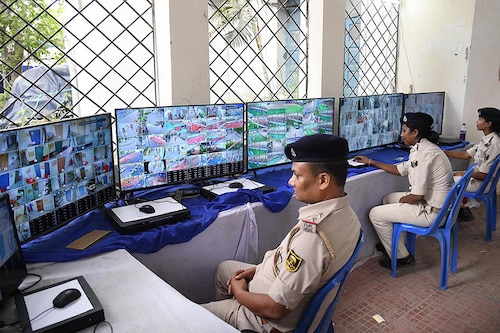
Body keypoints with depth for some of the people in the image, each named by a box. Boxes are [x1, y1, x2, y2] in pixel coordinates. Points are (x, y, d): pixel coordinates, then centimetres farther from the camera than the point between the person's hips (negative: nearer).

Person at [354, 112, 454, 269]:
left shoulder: (424, 154, -25)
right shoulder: (422, 148, 7)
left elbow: (417, 195, -27)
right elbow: (399, 169, 19)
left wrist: (403, 199, -5)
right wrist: (370, 162, 21)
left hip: (432, 212, -10)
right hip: (441, 206, 10)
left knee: (375, 214, -4)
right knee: (388, 198, 25)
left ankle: (400, 256, 11)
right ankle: (392, 244, 33)